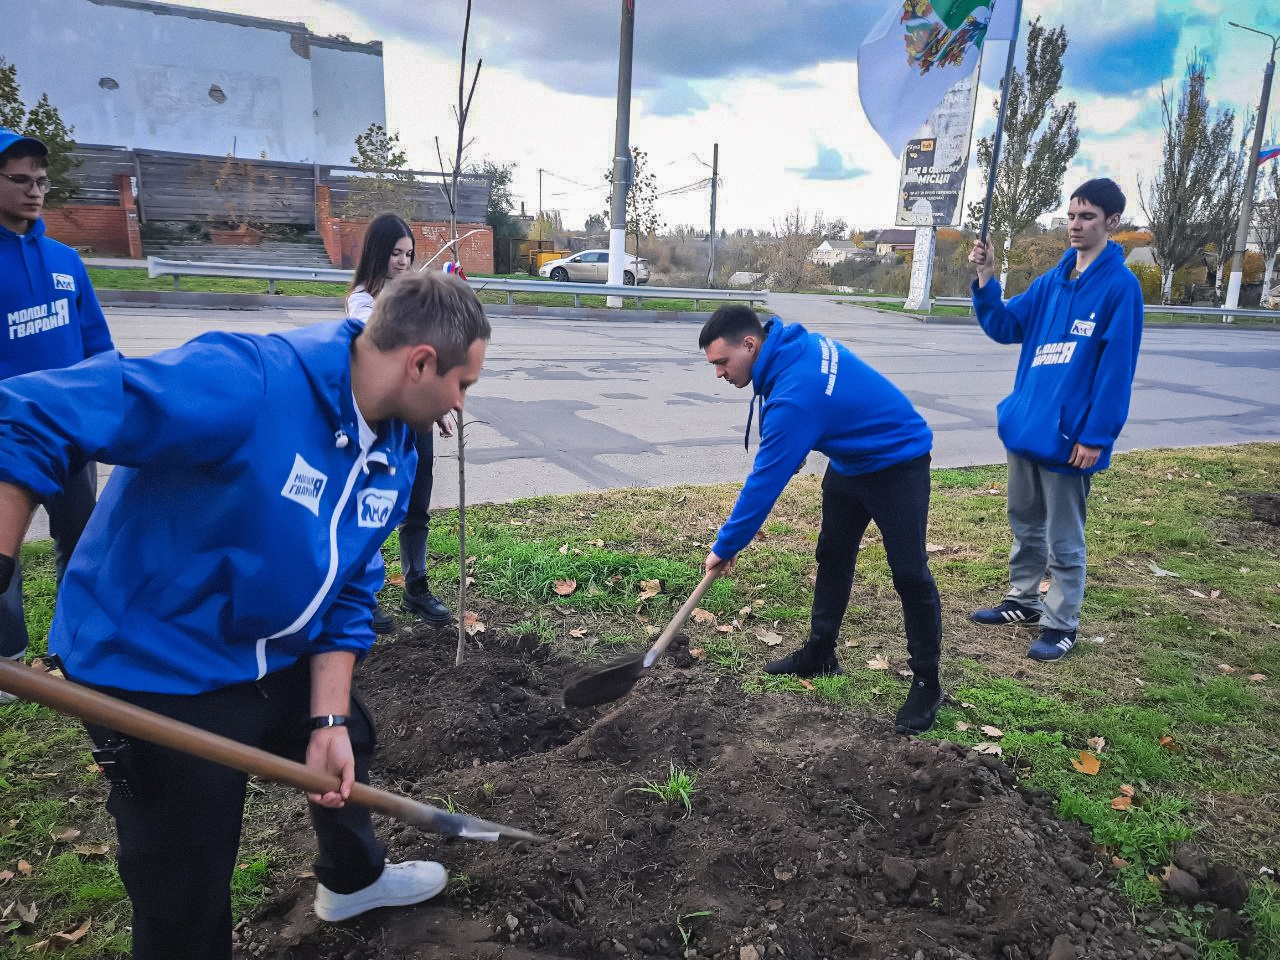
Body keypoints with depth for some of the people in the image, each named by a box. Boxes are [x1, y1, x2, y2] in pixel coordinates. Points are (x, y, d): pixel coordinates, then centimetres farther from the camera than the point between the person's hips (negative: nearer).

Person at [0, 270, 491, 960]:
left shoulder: (395, 456, -4)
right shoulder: (243, 383, -31)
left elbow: (348, 593, 1)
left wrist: (328, 719, -6)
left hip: (285, 659, 8)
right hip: (157, 671, -8)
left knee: (347, 749, 28)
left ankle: (353, 879, 60)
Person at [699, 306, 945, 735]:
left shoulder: (794, 397, -35)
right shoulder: (794, 343, -9)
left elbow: (764, 484, -29)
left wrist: (726, 546, -18)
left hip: (897, 461, -10)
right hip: (850, 459, 10)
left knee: (909, 573, -8)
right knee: (833, 556, 13)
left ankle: (927, 684, 5)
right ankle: (820, 653, 26)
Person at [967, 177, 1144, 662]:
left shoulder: (1121, 286, -11)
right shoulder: (1050, 281, 9)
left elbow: (1116, 368, -14)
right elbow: (1005, 327, 7)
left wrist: (1095, 437, -18)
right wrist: (986, 279, -8)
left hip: (1068, 435, -7)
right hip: (1025, 423, 7)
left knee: (1064, 539, 4)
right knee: (1025, 523, 19)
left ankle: (1060, 625, 17)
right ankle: (1023, 600, 34)